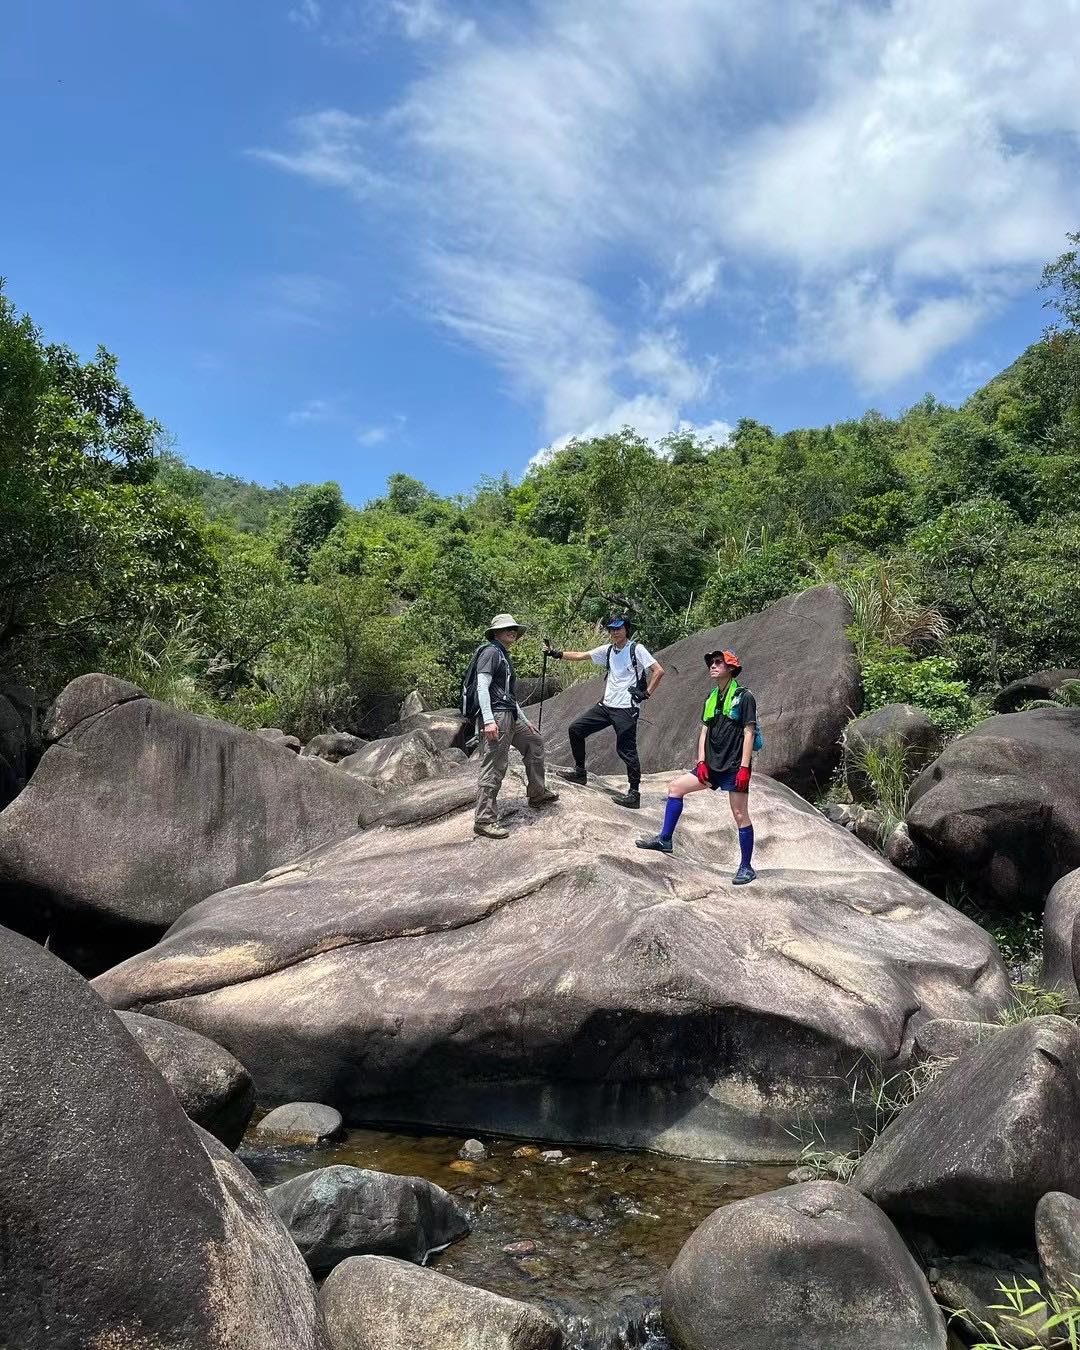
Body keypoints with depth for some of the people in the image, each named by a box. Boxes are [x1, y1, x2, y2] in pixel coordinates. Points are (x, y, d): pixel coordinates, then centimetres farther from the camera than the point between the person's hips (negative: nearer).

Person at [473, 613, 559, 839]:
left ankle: (538, 794, 34)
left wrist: (524, 719, 28)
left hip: (511, 717, 11)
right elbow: (482, 687, -18)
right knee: (493, 768, -10)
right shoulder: (491, 652, -8)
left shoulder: (505, 656, 22)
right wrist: (488, 720, -26)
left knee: (534, 742, 23)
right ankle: (484, 820, -6)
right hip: (496, 717, -10)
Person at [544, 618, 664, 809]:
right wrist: (556, 654, 3)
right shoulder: (607, 650, 10)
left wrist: (647, 693, -13)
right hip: (606, 705, 7)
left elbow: (658, 671, -12)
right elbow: (581, 655, 11)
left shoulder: (637, 649, -8)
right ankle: (579, 772, 20)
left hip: (626, 709, -7)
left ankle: (634, 793, 2)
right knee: (575, 729, 7)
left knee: (626, 750, -7)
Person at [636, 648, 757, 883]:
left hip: (734, 767, -7)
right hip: (713, 766, 7)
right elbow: (704, 731, 13)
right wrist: (701, 762, 3)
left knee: (740, 815, -3)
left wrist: (744, 768, -17)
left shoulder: (744, 697, -8)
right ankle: (665, 840, 8)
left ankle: (746, 868, 7)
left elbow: (749, 733, -11)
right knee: (675, 787, 2)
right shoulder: (711, 698, 13)